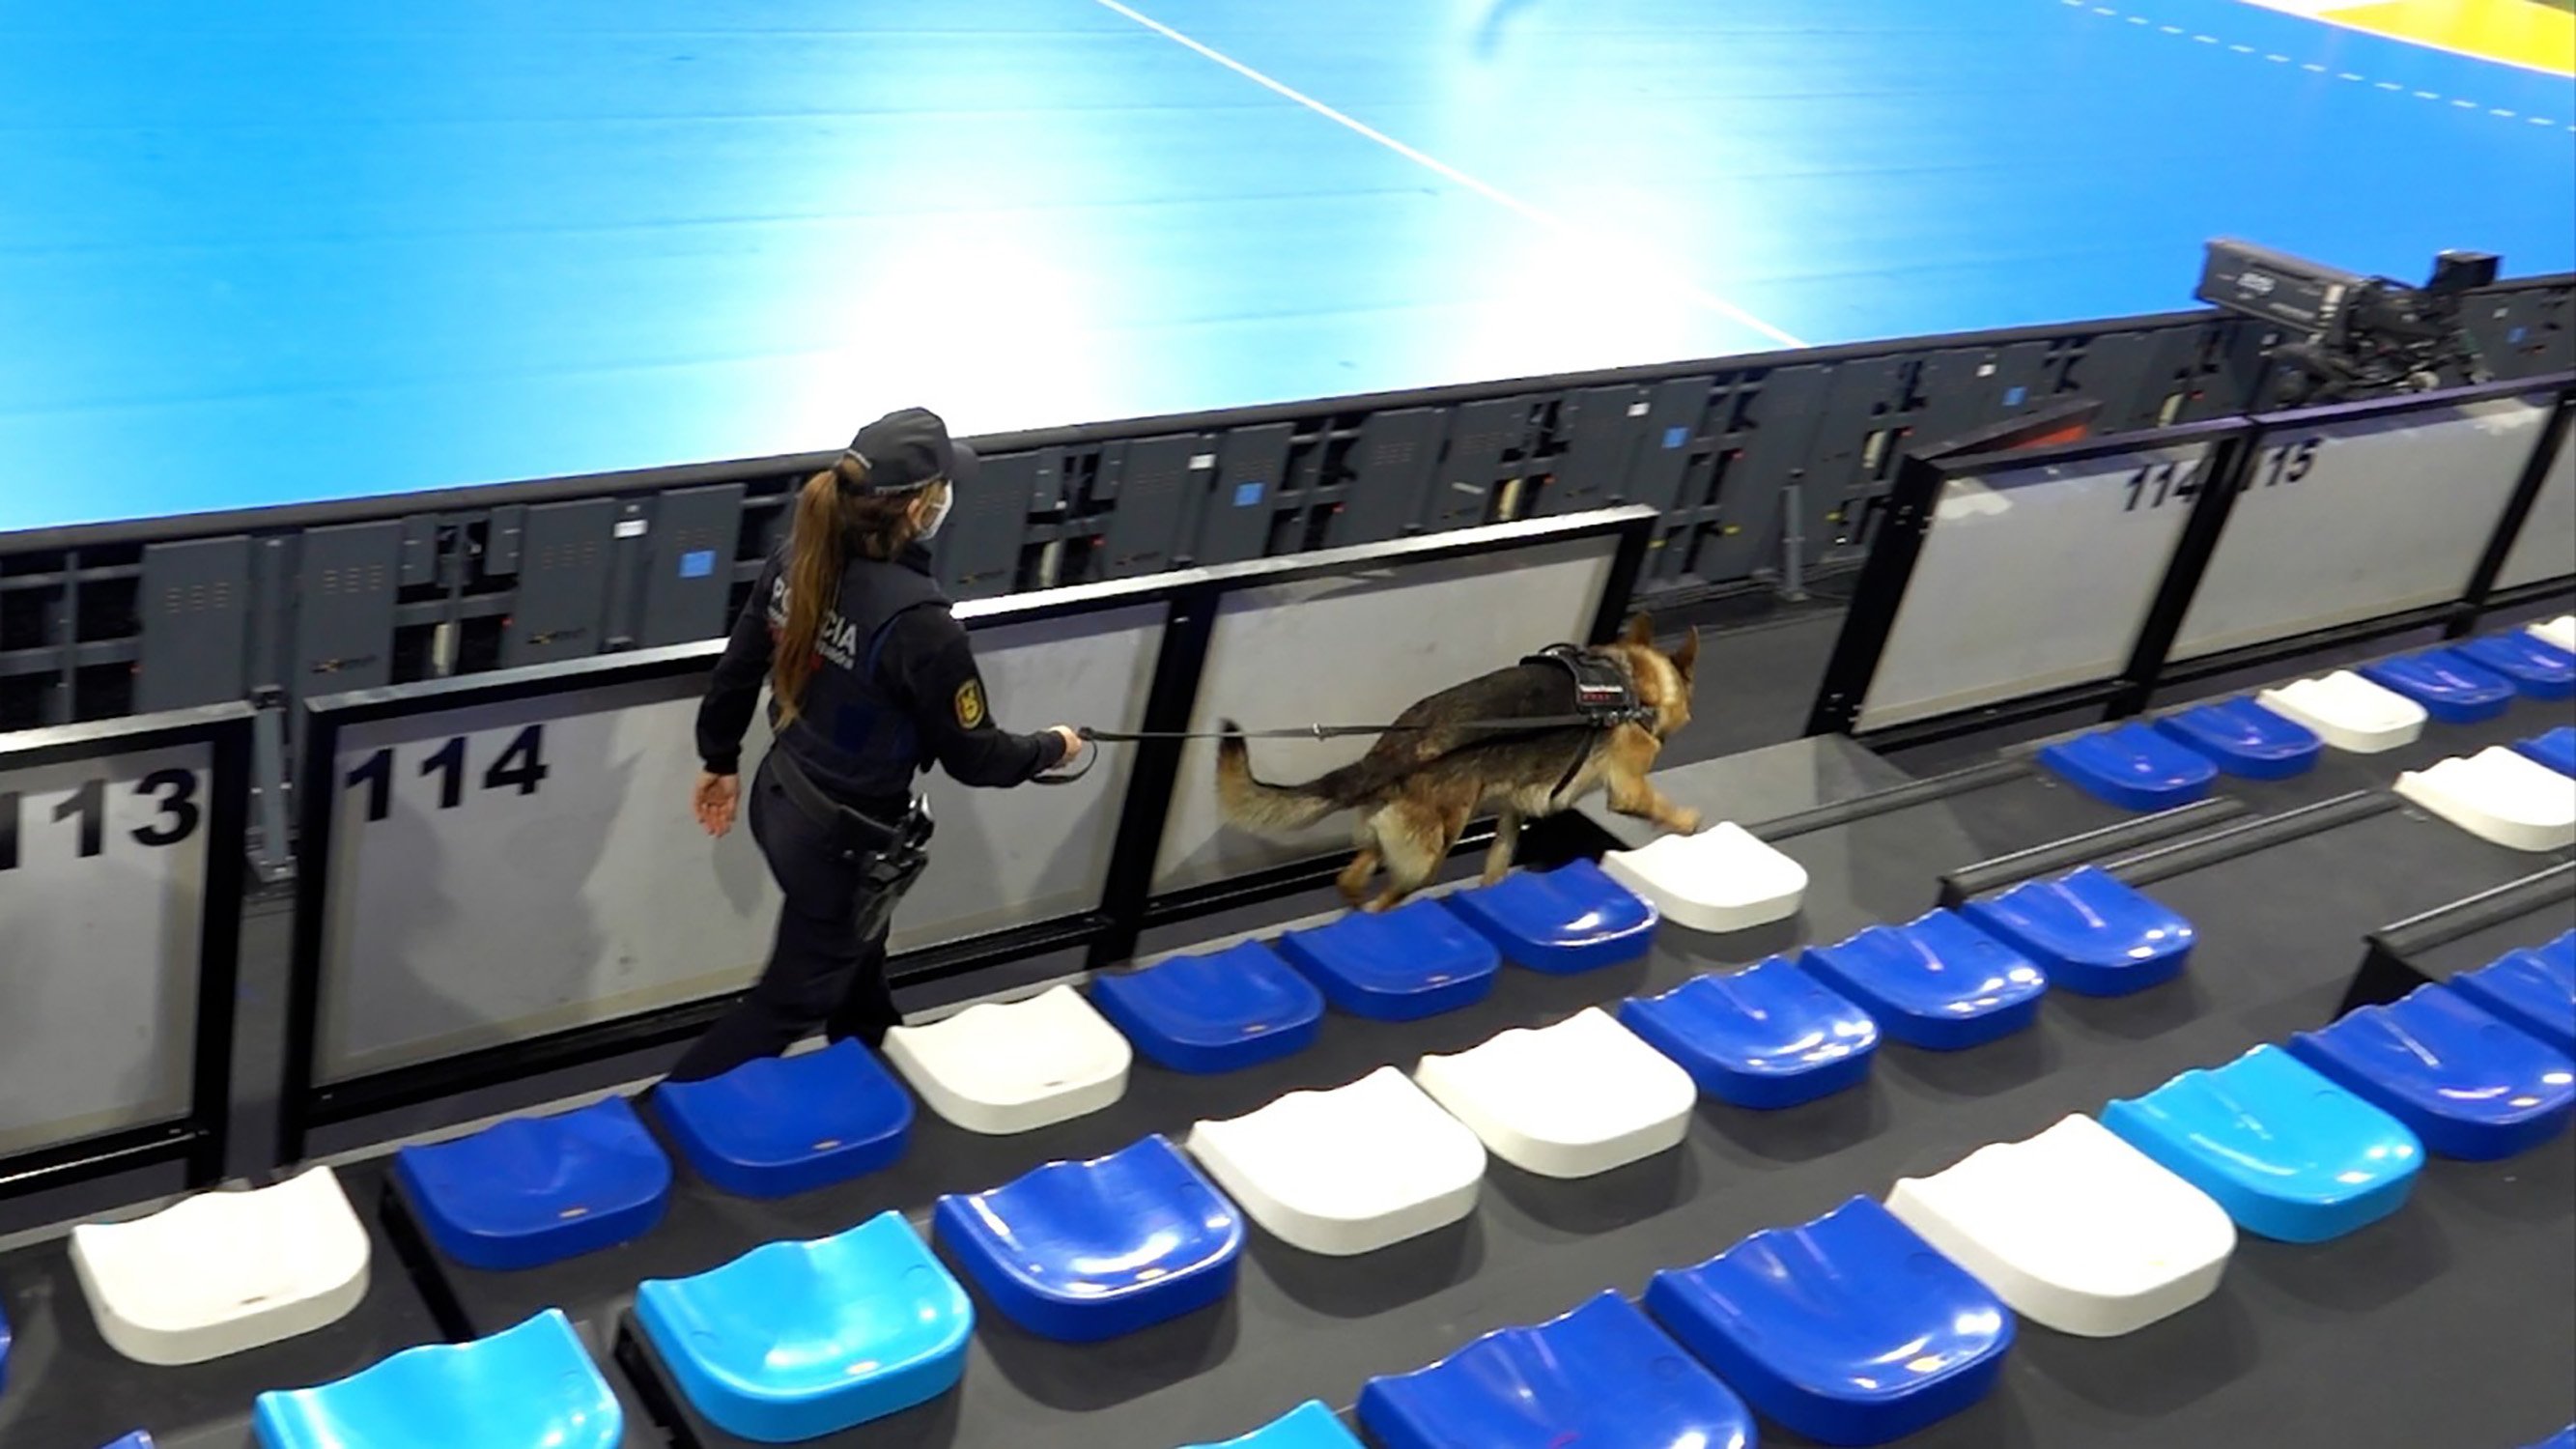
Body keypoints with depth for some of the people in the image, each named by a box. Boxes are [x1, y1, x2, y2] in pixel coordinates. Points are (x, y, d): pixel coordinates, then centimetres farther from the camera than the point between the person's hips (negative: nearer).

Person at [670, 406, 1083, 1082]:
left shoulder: (798, 559, -12)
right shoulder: (918, 623, -32)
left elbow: (737, 667, 2)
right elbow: (972, 755, -19)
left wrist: (720, 759, 19)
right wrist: (1052, 747, 1)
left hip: (779, 801, 8)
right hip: (843, 841, -8)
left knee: (854, 954, 32)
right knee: (793, 999, 14)